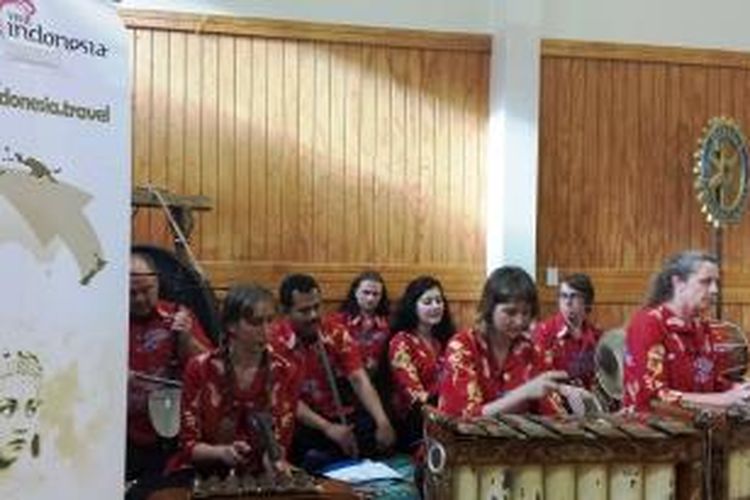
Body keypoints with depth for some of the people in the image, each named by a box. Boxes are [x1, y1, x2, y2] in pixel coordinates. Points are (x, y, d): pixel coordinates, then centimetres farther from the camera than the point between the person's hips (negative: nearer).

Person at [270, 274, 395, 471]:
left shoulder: (337, 332, -2)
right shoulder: (275, 340, -12)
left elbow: (359, 380, -9)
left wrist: (383, 421, -25)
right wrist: (328, 428, -23)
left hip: (342, 417, 4)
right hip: (303, 423, -4)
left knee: (375, 429, -23)